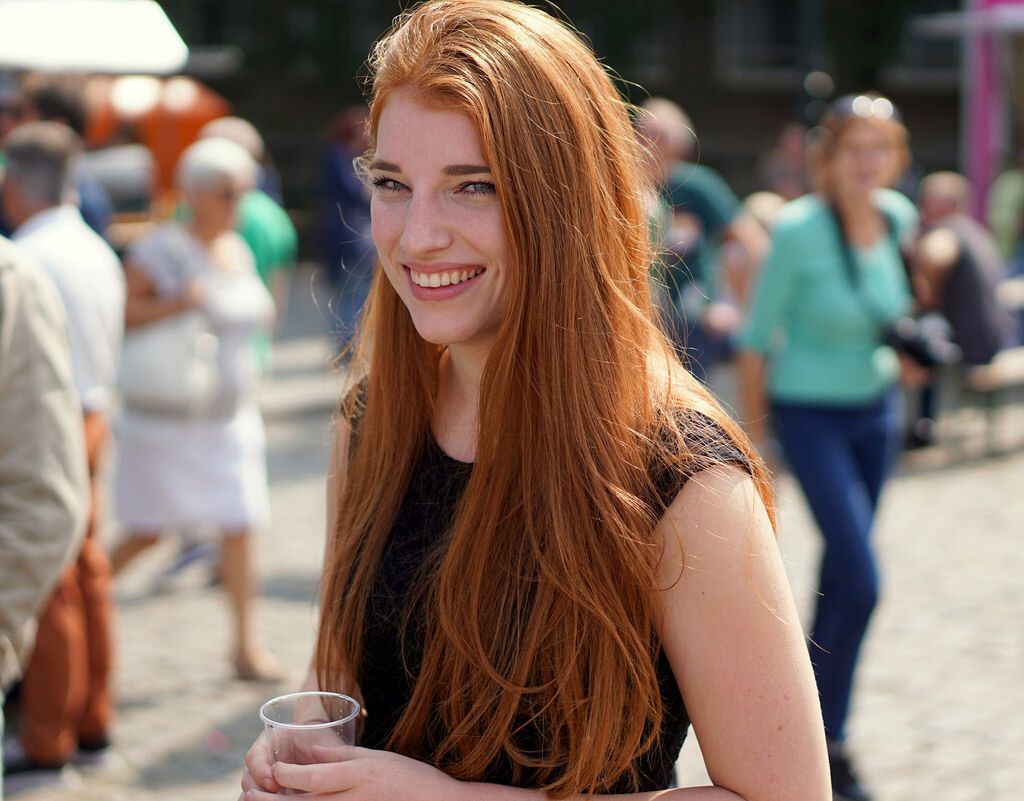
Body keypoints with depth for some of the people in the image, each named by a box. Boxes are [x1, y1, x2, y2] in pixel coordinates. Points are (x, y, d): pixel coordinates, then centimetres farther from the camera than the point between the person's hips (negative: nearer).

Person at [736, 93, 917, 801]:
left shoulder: (899, 217, -3)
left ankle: (814, 686, 36)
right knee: (861, 581, -11)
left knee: (843, 566, 16)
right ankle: (827, 737, 5)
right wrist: (754, 418, -4)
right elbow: (757, 334, -12)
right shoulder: (798, 230, -21)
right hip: (811, 415, -6)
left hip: (877, 409, 6)